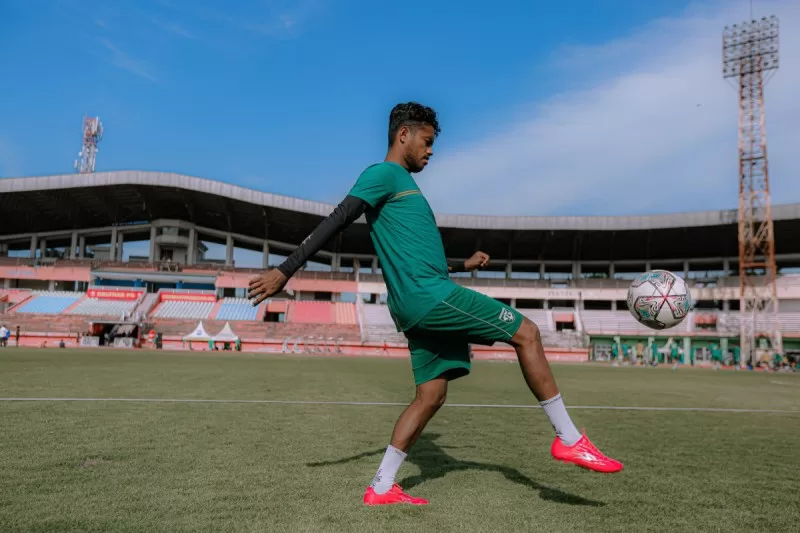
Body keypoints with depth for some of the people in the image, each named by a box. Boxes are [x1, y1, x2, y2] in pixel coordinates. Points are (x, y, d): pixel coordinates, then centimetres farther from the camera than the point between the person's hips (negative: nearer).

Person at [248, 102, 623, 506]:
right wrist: (285, 271, -19)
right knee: (527, 334, -4)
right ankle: (569, 439, 3)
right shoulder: (384, 174, -2)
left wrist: (463, 264, 34)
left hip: (422, 305, 10)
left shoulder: (403, 185, 27)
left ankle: (381, 488, 14)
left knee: (430, 396, 9)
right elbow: (337, 221, -13)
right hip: (429, 296, -10)